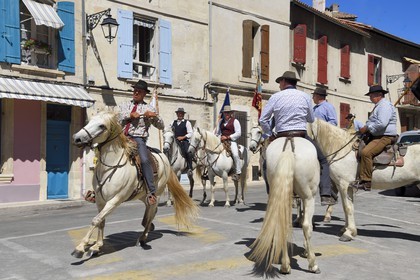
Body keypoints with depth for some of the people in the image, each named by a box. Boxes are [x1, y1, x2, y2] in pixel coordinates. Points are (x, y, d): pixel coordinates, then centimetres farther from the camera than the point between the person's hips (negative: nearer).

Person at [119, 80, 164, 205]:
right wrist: (130, 115, -10)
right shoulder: (125, 105, 20)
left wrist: (154, 116, -11)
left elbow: (161, 126, 9)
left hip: (138, 139, -4)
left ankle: (152, 192, -26)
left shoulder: (149, 109, 12)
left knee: (144, 160, -29)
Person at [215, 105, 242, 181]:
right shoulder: (221, 121, 18)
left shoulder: (235, 121, 2)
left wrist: (227, 137, -13)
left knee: (235, 154, -28)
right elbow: (217, 132, 26)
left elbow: (238, 133, -6)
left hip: (231, 141, -5)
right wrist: (220, 137, 3)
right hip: (222, 141, 5)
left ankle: (237, 172, -21)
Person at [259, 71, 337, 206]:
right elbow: (311, 119, 15)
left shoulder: (275, 97, 2)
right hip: (301, 136, 0)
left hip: (281, 137, 0)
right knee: (323, 160, 13)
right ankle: (326, 195, 3)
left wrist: (270, 134, 14)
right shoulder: (305, 96, 5)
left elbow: (263, 120, 1)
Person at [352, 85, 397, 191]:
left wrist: (366, 128, -15)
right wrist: (364, 128, 13)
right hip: (377, 136, 11)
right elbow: (373, 123, 33)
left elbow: (381, 124, -25)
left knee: (366, 152, -29)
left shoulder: (385, 105, -11)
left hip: (385, 137, -11)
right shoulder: (378, 106, 23)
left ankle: (366, 182, -28)